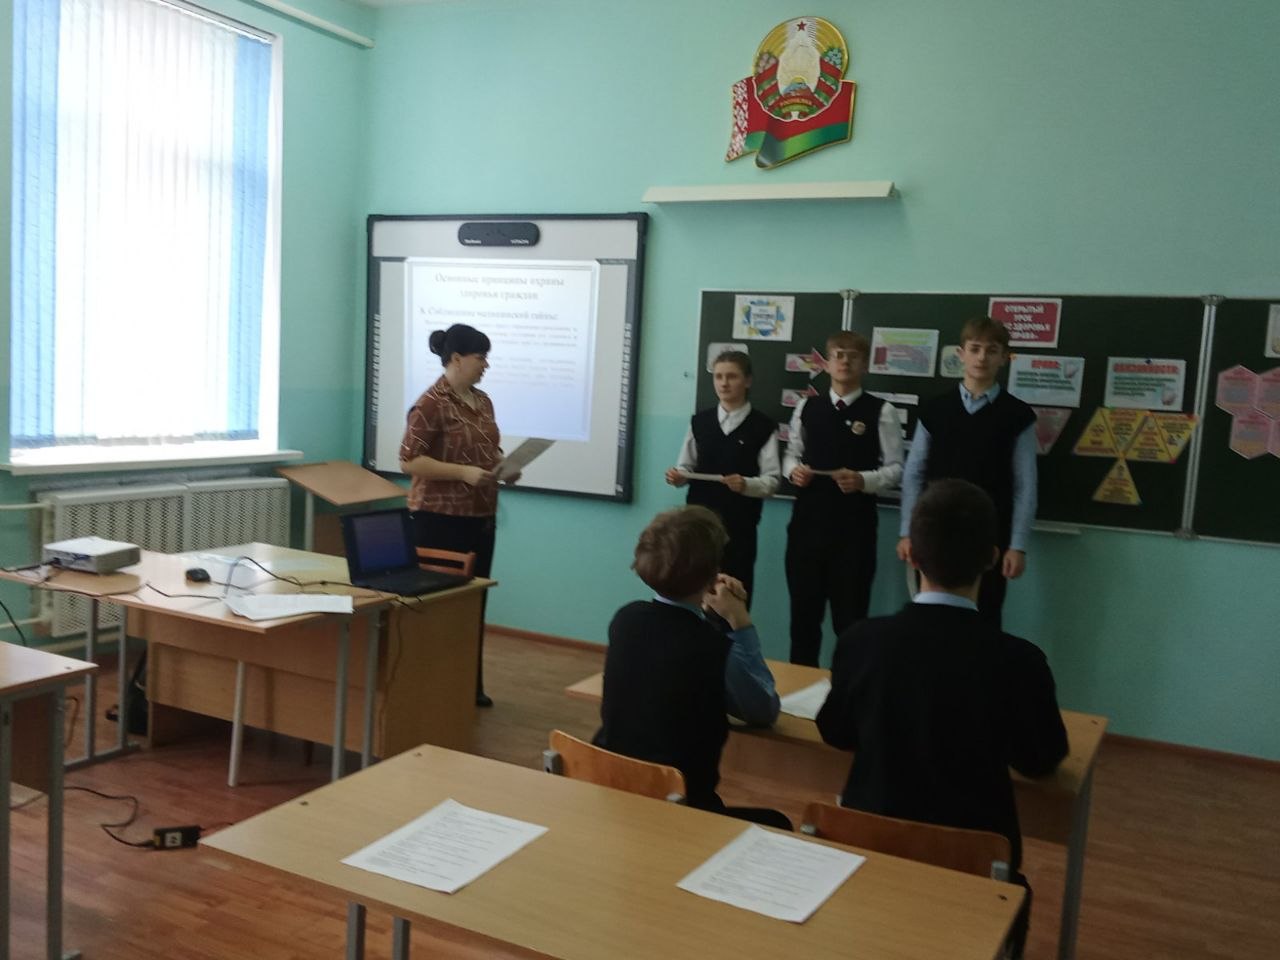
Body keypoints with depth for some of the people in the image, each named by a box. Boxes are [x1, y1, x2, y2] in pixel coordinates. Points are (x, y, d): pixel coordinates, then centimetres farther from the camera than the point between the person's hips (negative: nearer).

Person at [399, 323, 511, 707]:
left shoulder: (482, 400, 11)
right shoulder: (431, 403, -14)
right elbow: (409, 460, -17)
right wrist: (463, 472, -22)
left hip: (480, 517, 8)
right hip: (441, 519, -8)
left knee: (474, 600, 13)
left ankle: (472, 684, 23)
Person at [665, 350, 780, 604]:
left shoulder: (764, 427, -3)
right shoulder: (699, 421, 9)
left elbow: (772, 480, -6)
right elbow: (687, 467, 13)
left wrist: (746, 484, -25)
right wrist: (679, 476, -9)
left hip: (739, 525, -3)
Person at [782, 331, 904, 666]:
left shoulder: (881, 411, -4)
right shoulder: (807, 407, 9)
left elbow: (895, 467, -5)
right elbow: (791, 454, 15)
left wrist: (863, 480, -22)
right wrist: (793, 470, -7)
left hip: (854, 527, -4)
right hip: (807, 521, 4)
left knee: (850, 617, 6)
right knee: (803, 611, 15)